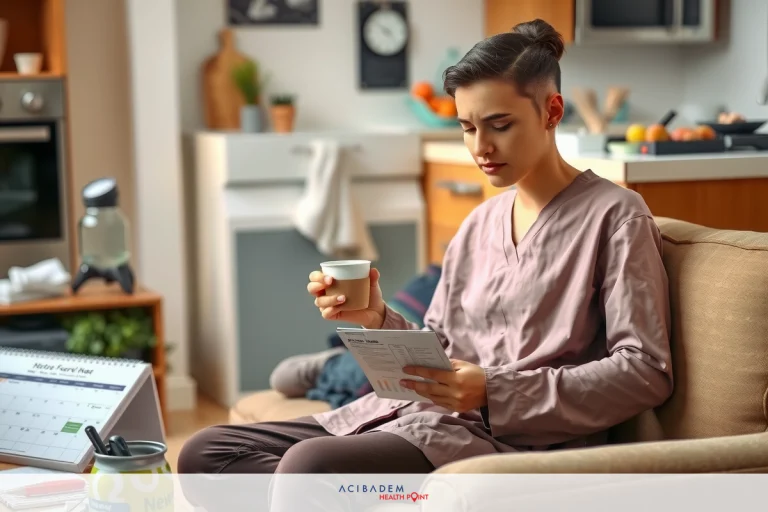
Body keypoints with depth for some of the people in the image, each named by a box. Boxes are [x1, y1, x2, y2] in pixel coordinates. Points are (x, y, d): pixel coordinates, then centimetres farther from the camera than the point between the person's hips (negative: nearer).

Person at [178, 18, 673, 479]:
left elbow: (646, 372, -10)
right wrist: (379, 322, -4)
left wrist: (495, 392, -18)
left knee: (308, 463, -33)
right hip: (418, 416, 8)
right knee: (205, 454, -3)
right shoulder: (479, 224, 19)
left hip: (514, 440, -8)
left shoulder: (614, 215, -2)